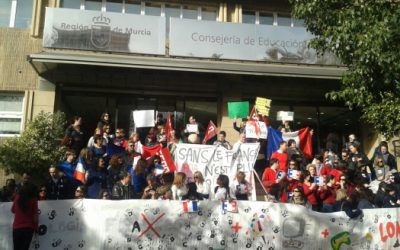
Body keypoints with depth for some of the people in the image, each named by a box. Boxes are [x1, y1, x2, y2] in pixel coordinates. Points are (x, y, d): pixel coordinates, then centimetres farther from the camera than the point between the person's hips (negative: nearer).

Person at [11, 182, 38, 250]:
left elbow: (13, 210, 14)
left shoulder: (17, 197, 0)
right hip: (28, 228, -3)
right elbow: (35, 216, -7)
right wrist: (36, 228, 5)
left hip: (16, 227, 3)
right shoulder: (33, 199, -8)